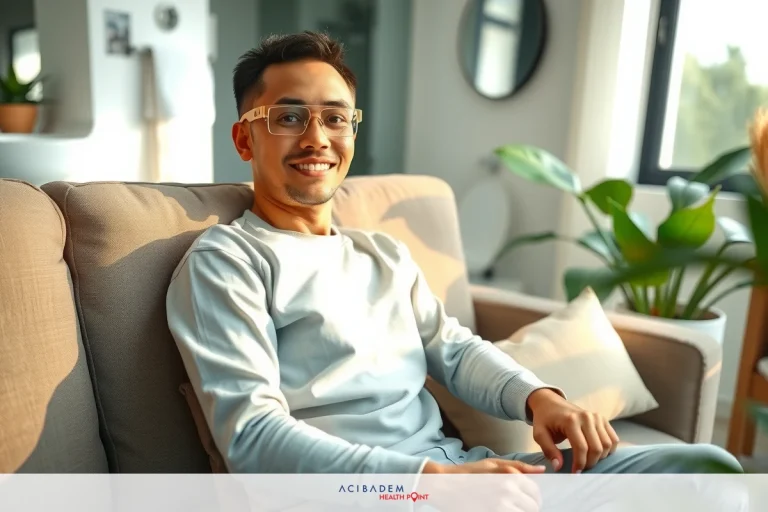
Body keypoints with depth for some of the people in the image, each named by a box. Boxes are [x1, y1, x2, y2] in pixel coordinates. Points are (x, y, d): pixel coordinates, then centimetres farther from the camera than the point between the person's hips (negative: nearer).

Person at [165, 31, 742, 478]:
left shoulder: (388, 254, 19)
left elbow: (454, 348, 14)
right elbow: (252, 433, -14)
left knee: (705, 466, -3)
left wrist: (538, 395, -6)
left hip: (454, 463, 7)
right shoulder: (225, 261, -4)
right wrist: (433, 475, -23)